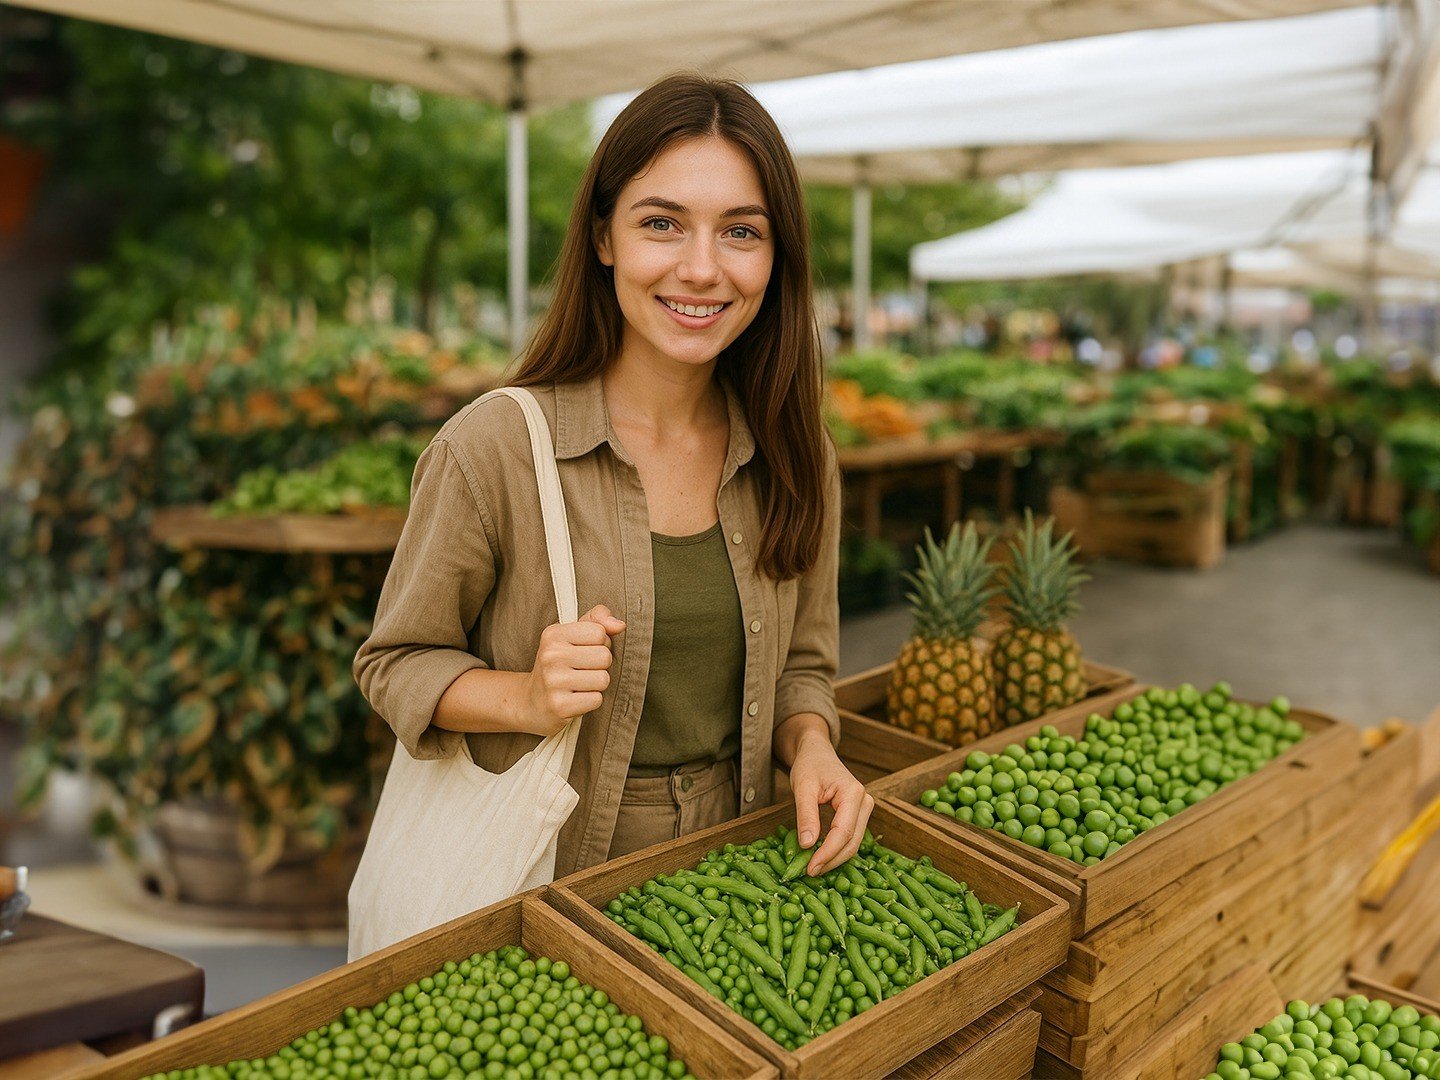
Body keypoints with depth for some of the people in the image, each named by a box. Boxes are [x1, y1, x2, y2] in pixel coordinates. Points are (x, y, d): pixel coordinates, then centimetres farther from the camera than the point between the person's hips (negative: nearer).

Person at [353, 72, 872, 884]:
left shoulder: (798, 460, -6)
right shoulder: (495, 448, -19)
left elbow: (802, 662, 6)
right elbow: (396, 662, -8)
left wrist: (811, 744, -13)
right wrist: (528, 699, -25)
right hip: (540, 876, -3)